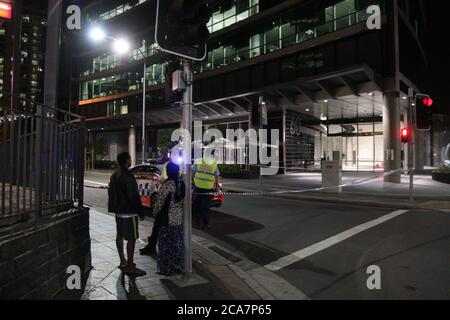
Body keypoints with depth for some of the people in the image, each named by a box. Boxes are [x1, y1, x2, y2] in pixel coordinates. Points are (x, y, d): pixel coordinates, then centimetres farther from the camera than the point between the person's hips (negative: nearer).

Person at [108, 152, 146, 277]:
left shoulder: (115, 175, 11)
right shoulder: (127, 176, -21)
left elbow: (111, 192, 19)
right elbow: (134, 196, -21)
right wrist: (140, 212, -14)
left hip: (119, 211, 10)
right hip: (129, 212, -10)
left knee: (120, 235, 16)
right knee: (131, 238, -4)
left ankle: (123, 261, 28)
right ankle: (130, 266, 0)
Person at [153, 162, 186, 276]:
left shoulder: (167, 184, -17)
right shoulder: (182, 184, 2)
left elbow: (160, 202, -11)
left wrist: (156, 212, 5)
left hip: (167, 219, -6)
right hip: (179, 218, 6)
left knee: (166, 244, 5)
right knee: (177, 243, 15)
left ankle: (166, 269, 13)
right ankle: (178, 267, 25)